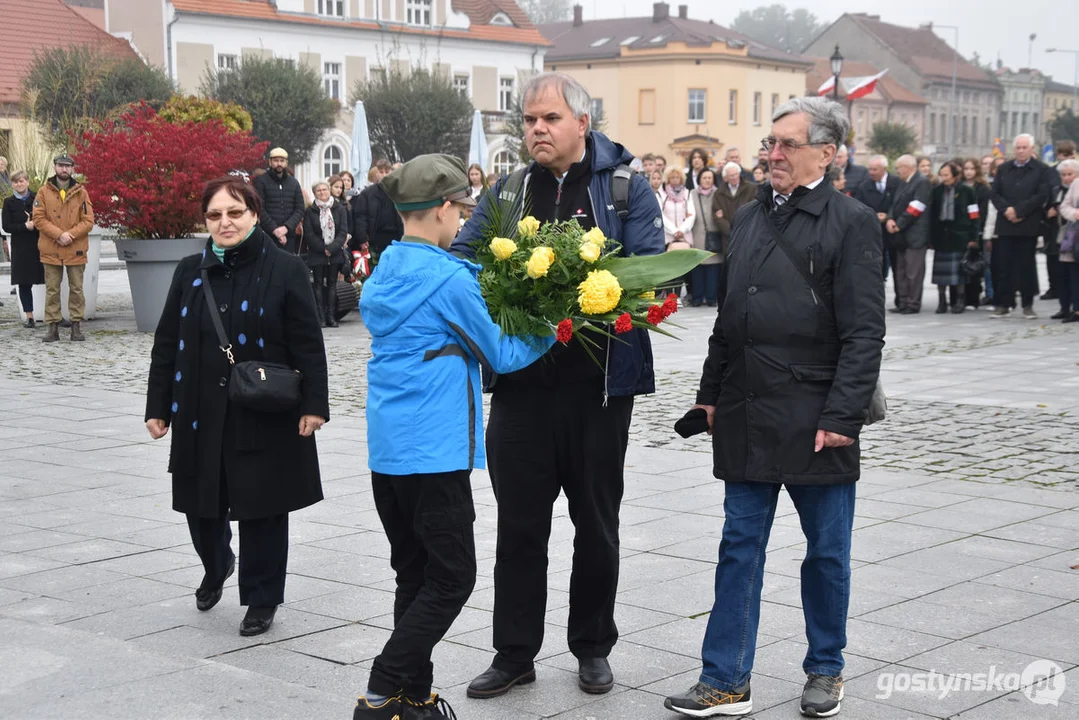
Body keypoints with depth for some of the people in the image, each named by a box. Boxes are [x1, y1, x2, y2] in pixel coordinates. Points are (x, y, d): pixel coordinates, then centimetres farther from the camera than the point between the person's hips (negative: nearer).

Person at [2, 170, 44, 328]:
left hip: (40, 245, -1)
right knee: (24, 283, 3)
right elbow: (6, 226, -2)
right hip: (21, 248, 1)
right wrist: (25, 226, -14)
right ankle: (29, 317, 10)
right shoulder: (9, 202, 4)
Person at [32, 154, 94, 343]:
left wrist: (70, 234, -15)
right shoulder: (44, 192, 2)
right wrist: (59, 234, -15)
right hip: (51, 250, 0)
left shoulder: (81, 193, 3)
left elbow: (88, 221, -1)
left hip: (76, 251, 0)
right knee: (52, 290, 4)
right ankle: (52, 326, 8)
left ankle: (76, 325, 12)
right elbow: (38, 219, -4)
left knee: (76, 289, 5)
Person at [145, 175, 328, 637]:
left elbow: (308, 345, -8)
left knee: (262, 508, 4)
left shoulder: (285, 270, -6)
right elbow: (166, 344, 9)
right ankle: (216, 565, 43)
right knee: (201, 504, 11)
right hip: (201, 413, 4)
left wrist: (314, 404, -14)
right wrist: (157, 406, 6)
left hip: (265, 416, -4)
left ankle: (262, 600, 20)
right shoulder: (190, 272, 7)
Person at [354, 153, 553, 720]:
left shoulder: (384, 272, 11)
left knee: (415, 573, 14)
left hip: (386, 448, 8)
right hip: (434, 450, -8)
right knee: (451, 577, 0)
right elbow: (501, 356, -5)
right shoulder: (449, 279, -13)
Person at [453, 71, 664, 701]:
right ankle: (515, 654, 19)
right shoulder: (507, 192, 9)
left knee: (597, 523, 12)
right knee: (519, 523, 7)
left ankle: (594, 648, 27)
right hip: (522, 381, 2)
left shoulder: (626, 189, 0)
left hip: (599, 381, -2)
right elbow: (461, 260, 4)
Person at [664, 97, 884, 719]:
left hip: (816, 420, -5)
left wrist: (841, 416, -16)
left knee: (827, 551, 9)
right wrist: (711, 392, 14)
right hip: (747, 413, 5)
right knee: (740, 546, 6)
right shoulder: (751, 217, 13)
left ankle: (825, 669, 25)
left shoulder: (851, 222, -6)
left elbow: (864, 332, -11)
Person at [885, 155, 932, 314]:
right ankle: (902, 303, 14)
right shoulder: (902, 183, 18)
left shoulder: (922, 182, -9)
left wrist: (899, 225, -12)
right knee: (900, 270, 9)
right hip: (901, 235, 9)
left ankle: (913, 304, -3)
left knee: (913, 271, -7)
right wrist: (890, 219, -2)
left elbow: (915, 207, -15)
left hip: (915, 234, -9)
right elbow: (896, 203, 17)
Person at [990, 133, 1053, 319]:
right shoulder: (1003, 169, 12)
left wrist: (1018, 210, -14)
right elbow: (995, 194, 7)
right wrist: (1006, 210, -11)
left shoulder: (1041, 170, 1)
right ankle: (1003, 305, 7)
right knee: (1004, 266, 2)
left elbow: (1042, 196, -8)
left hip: (1029, 226, -3)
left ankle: (1028, 305, 10)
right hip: (1005, 225, 3)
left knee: (1026, 266, 3)